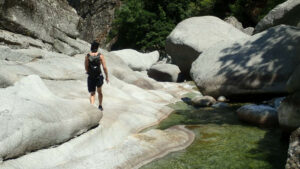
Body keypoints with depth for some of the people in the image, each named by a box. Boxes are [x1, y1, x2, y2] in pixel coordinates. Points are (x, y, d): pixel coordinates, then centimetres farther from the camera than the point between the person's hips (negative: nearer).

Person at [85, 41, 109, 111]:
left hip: (91, 77, 0)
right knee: (99, 91, 23)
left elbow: (86, 68, -5)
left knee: (92, 94, 8)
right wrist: (107, 77, 0)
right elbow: (104, 67, -10)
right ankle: (100, 106, 32)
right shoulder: (100, 56, -8)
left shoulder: (87, 56, -6)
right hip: (99, 76, 0)